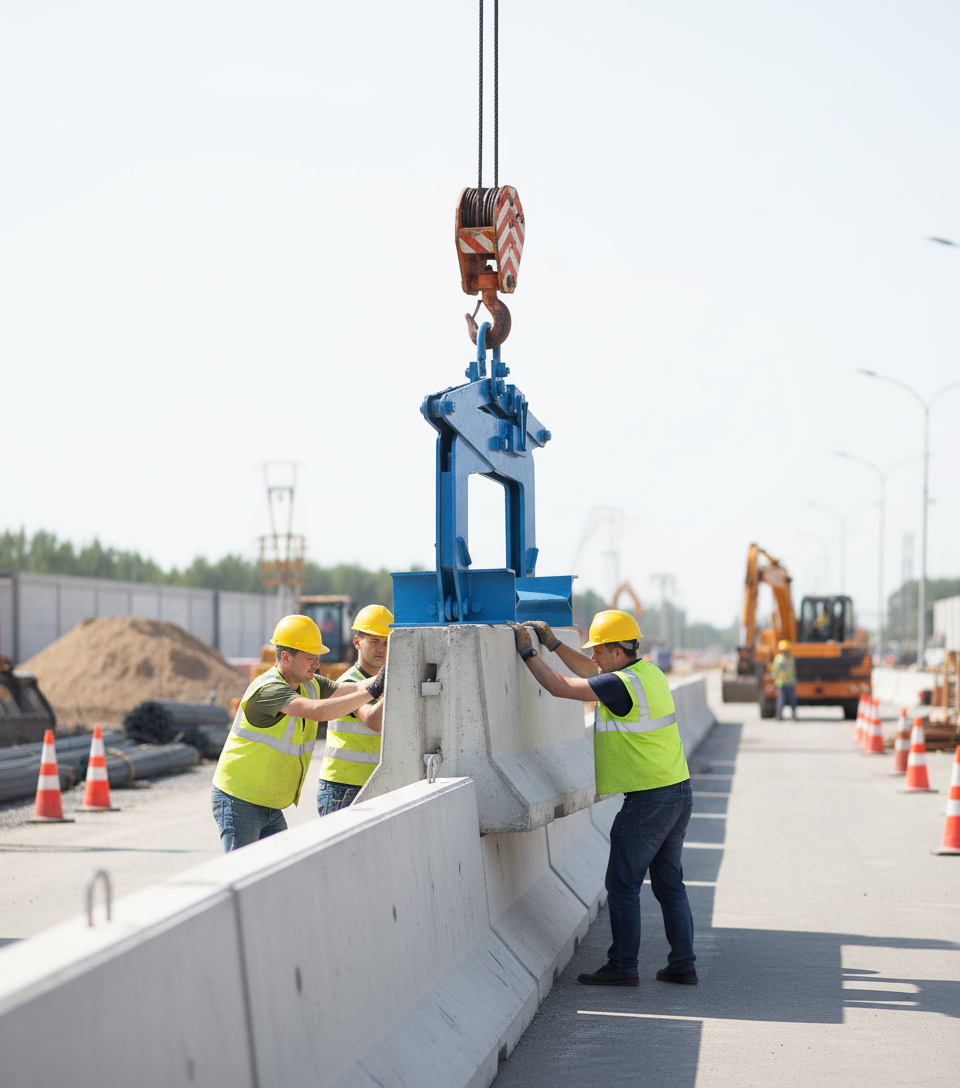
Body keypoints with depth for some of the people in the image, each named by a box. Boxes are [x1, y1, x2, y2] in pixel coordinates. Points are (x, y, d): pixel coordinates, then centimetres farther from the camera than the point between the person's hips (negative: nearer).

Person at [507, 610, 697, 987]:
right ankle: (683, 966, 16)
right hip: (679, 792, 9)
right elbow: (592, 672, 24)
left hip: (649, 799, -9)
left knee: (623, 884, 1)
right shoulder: (649, 673, 10)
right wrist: (553, 643, 20)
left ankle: (623, 967, 5)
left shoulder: (622, 685, -18)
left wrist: (527, 652, -2)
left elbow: (559, 687, -13)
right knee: (669, 883, 13)